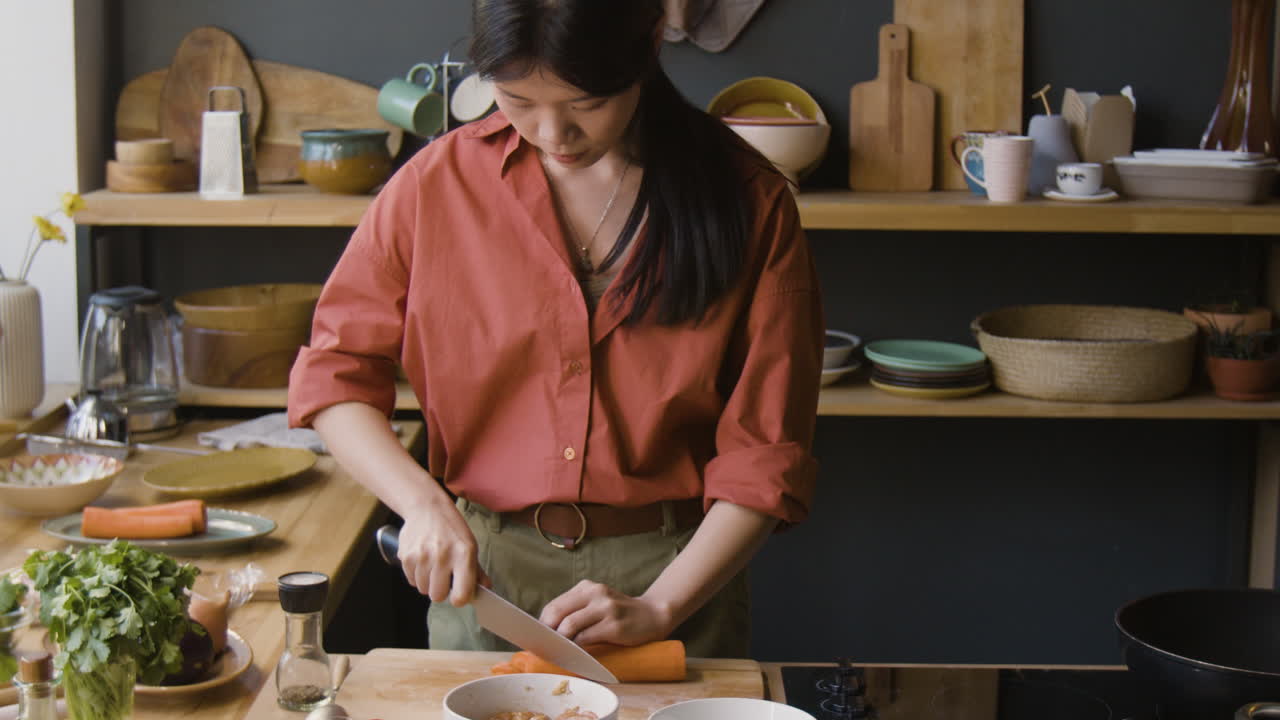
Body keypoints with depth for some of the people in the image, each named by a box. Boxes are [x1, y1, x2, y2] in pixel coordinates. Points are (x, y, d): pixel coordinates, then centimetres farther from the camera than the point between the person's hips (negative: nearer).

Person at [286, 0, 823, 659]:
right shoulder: (440, 181, -4)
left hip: (678, 575, -1)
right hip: (481, 573, 1)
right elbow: (332, 373, 1)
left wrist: (657, 608, -17)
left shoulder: (749, 203, -8)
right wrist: (422, 502, -14)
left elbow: (764, 456, -8)